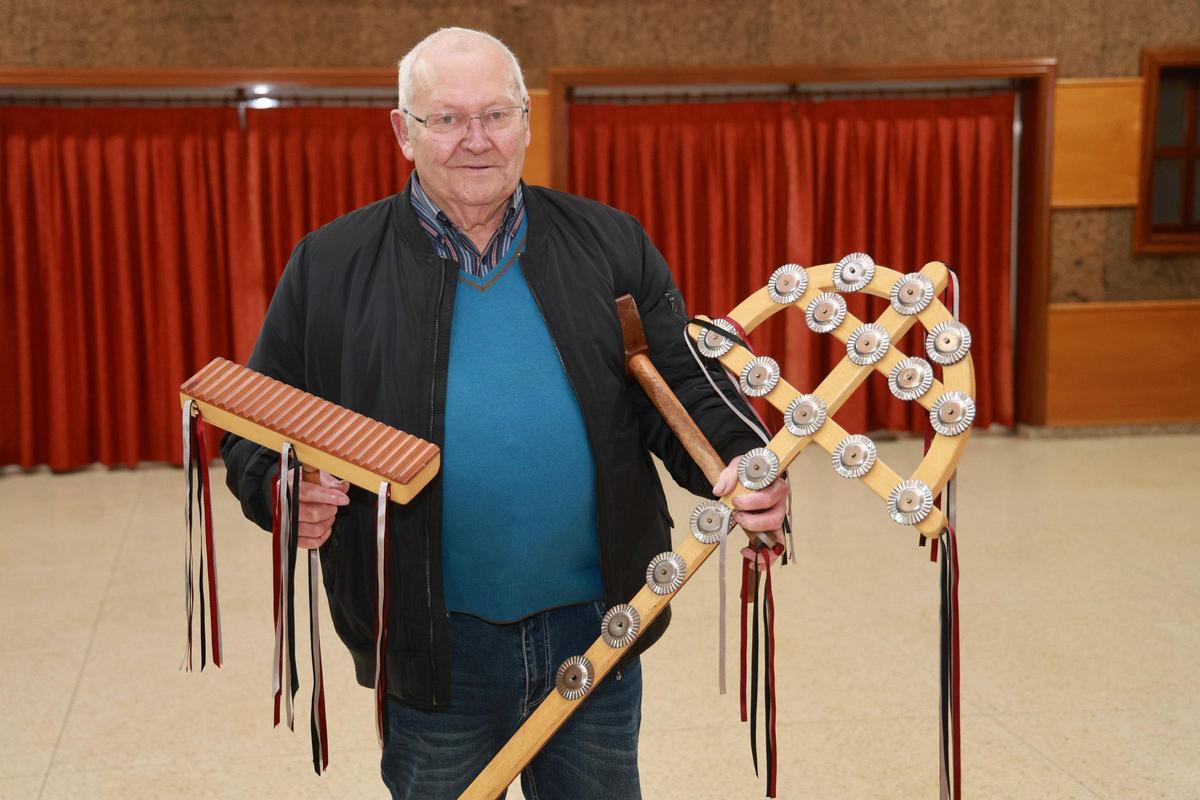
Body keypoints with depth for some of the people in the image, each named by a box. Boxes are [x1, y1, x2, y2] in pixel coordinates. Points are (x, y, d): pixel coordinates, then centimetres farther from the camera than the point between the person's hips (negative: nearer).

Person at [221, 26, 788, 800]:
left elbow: (685, 389, 1)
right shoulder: (330, 266, -1)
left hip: (594, 630, 1)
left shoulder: (611, 245, 2)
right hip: (433, 648, -1)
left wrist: (742, 465, -18)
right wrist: (281, 489, -19)